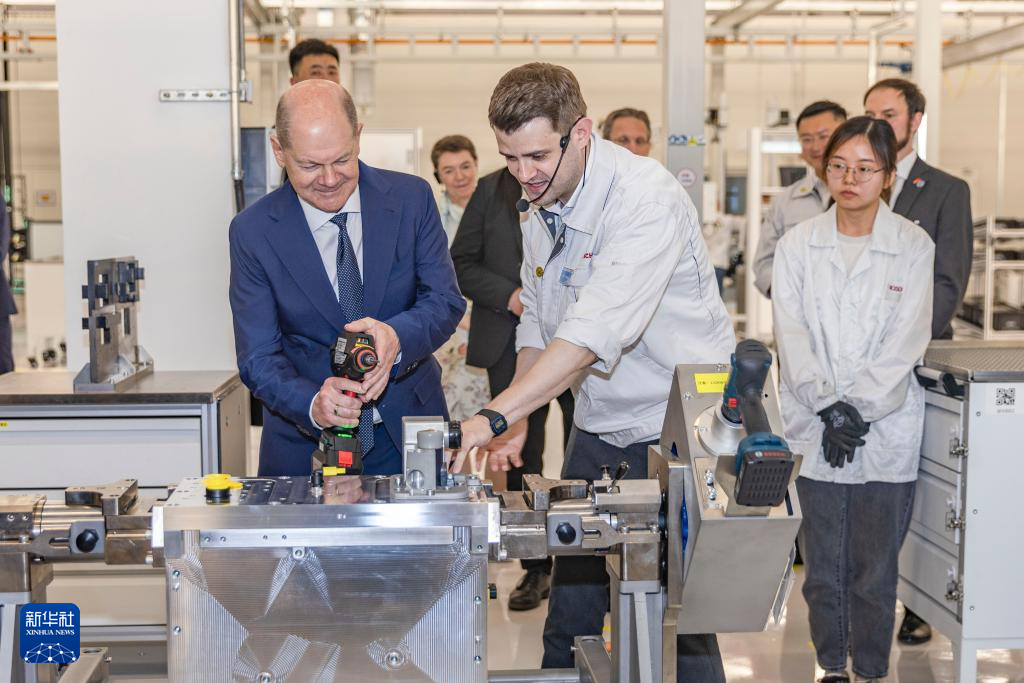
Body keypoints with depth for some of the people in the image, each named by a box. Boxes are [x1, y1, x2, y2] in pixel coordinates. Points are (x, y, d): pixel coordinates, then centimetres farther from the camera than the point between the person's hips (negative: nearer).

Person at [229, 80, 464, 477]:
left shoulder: (411, 198, -7)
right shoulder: (252, 232, -10)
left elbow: (447, 302, -8)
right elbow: (259, 358, -12)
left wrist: (397, 336, -30)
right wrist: (311, 403, -32)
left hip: (408, 432, 2)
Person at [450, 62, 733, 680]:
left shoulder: (645, 195, -23)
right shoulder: (541, 202, 4)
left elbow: (595, 332, -33)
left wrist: (494, 416, -38)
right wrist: (519, 423, 5)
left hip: (679, 425, -7)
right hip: (600, 424, 7)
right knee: (569, 618, 9)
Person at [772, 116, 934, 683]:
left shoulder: (913, 246, 0)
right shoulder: (798, 243, 3)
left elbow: (905, 343, -6)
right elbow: (791, 332, -4)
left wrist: (857, 408, -13)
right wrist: (828, 406, -14)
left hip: (885, 431, -1)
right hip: (813, 428, 1)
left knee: (874, 570, 5)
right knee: (822, 566, 10)